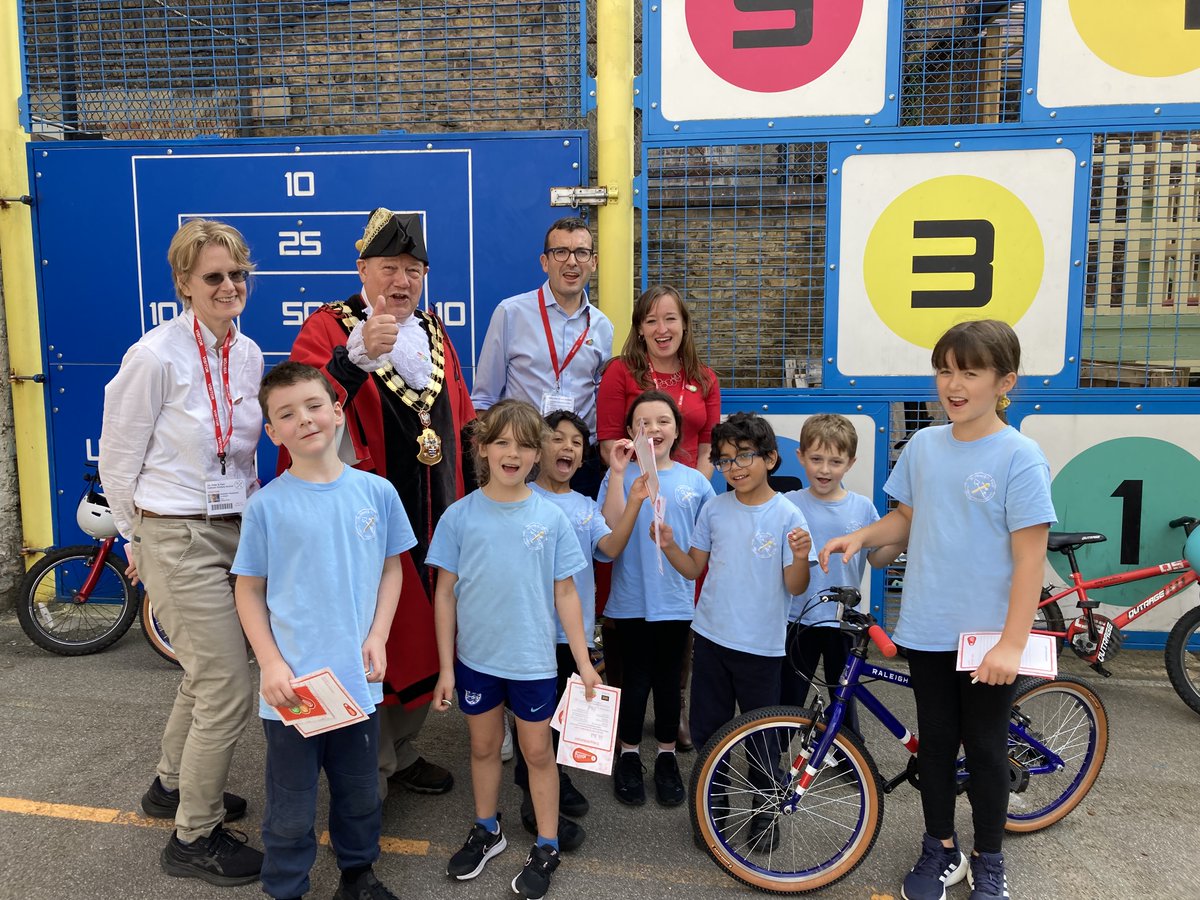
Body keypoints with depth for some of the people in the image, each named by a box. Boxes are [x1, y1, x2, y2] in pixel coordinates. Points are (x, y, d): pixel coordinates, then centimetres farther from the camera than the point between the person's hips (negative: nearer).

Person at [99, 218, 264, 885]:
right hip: (178, 539, -7)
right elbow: (119, 458, -6)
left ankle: (173, 786, 46)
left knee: (208, 673, 21)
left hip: (234, 531, 7)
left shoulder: (249, 355, 4)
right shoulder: (156, 357, -16)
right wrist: (139, 538, 3)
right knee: (230, 690, -5)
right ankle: (195, 838, 16)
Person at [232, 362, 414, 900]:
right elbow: (249, 589, -2)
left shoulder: (376, 492, -4)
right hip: (291, 685, -2)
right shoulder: (266, 505, -9)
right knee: (291, 809, 12)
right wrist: (270, 662, -11)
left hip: (358, 679, 2)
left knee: (360, 792, 21)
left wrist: (378, 637, -4)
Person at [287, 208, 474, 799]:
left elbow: (463, 421, 18)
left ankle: (401, 751, 37)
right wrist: (357, 356, -38)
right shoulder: (328, 328, -7)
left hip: (435, 522, 7)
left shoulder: (434, 333, 12)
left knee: (425, 636, 16)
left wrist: (469, 496, 13)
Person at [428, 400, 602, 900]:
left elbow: (564, 593, -2)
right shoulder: (460, 516, -7)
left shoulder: (551, 518, -7)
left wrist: (584, 662, -2)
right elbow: (446, 593, -3)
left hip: (533, 660, -1)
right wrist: (445, 667, -2)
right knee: (483, 746, 19)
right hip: (475, 657, 1)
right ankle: (486, 830, 41)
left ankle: (546, 847, 30)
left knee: (537, 752, 11)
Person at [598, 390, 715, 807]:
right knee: (635, 678, 9)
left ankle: (667, 757, 30)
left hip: (676, 599, 2)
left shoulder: (695, 481, 1)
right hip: (632, 599, -1)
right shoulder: (621, 476, -5)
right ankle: (628, 756, 27)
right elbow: (610, 531, -19)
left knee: (669, 679, 13)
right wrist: (618, 473, -23)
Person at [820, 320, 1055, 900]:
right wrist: (860, 536, -7)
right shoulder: (923, 446, 1)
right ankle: (940, 849, 34)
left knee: (985, 747, 11)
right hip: (927, 629, 4)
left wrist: (1012, 643, -17)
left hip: (990, 635, -4)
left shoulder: (1019, 456, -13)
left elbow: (1030, 555, -14)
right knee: (934, 741, 15)